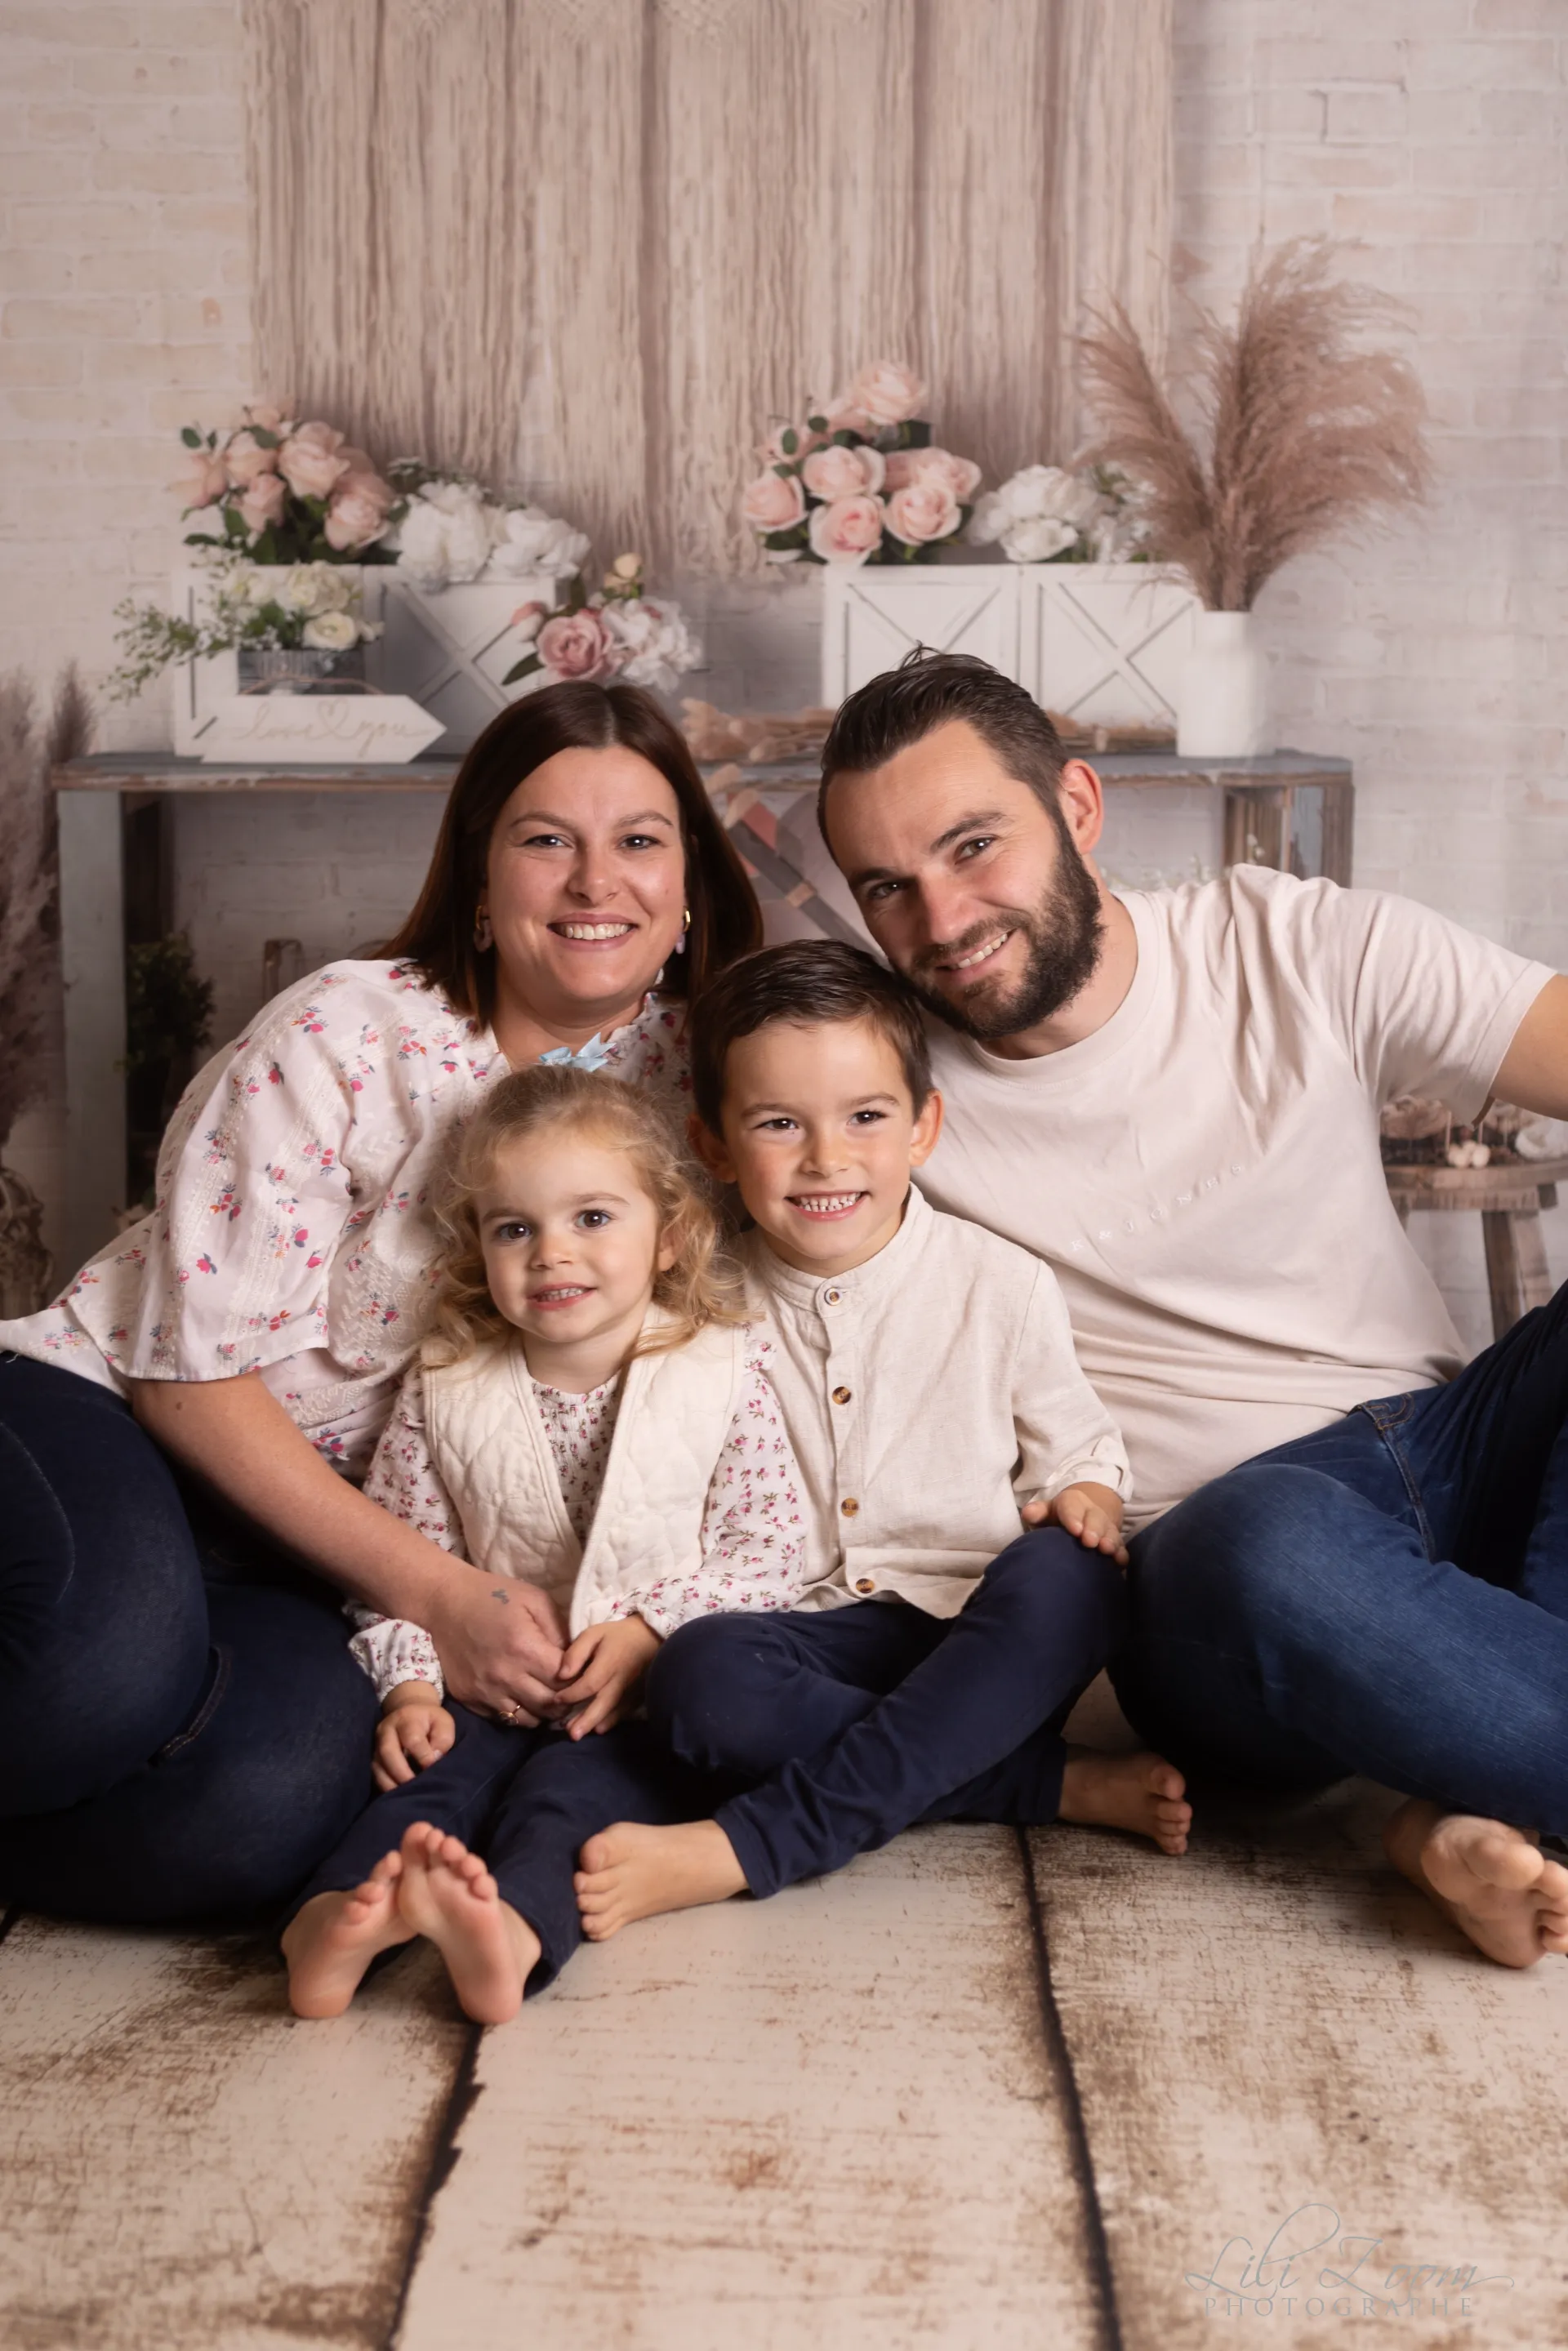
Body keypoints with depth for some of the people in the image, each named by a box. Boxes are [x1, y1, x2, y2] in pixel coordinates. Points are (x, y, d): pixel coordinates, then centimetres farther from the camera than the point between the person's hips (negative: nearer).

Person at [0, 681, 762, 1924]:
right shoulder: (349, 1040, -14)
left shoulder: (691, 1076, 0)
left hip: (316, 1536, 4)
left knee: (271, 1807, -29)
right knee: (112, 1666, -39)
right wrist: (441, 1596, -21)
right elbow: (195, 1370, -14)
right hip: (111, 1415, -4)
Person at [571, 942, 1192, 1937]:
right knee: (698, 1676, -32)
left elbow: (1079, 1444, 12)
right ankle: (1064, 1784, -25)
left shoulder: (1001, 1285, 2)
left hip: (980, 1636, 0)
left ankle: (748, 1845, -38)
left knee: (1065, 1576, -34)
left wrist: (1086, 1498, -10)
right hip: (813, 1639, 1)